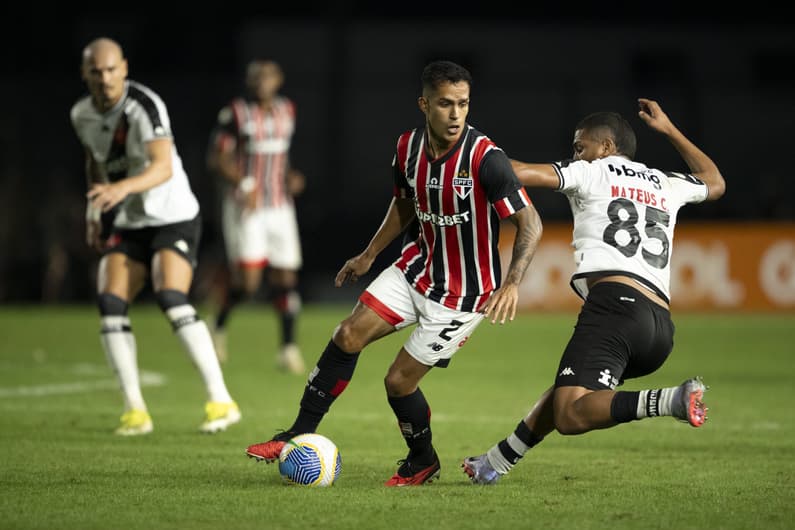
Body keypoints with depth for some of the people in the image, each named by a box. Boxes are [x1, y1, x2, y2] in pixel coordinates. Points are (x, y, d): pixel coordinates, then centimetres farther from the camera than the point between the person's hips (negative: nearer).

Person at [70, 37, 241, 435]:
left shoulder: (144, 106, -21)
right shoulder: (82, 115, 3)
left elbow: (163, 168, -34)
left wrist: (122, 188, -51)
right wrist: (93, 212, 14)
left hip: (173, 217, -6)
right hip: (128, 225, 7)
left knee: (172, 301, -24)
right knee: (110, 305, -11)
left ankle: (221, 401, -17)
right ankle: (135, 410, -4)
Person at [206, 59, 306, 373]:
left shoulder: (287, 110, 10)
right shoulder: (235, 114, -8)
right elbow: (216, 158, -9)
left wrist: (290, 176, 5)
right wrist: (243, 183, -22)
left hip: (279, 207, 5)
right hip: (245, 208, -5)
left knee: (285, 279, 3)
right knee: (247, 282, -13)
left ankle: (288, 347, 12)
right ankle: (220, 323, 16)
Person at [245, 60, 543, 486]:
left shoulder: (485, 158, -25)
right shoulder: (408, 147, -5)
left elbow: (530, 223, -23)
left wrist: (511, 284, -35)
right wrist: (369, 255, 18)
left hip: (462, 294, -6)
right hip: (418, 268, 6)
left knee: (399, 381, -3)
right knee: (348, 336, -6)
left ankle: (422, 463, 24)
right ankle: (299, 436, 6)